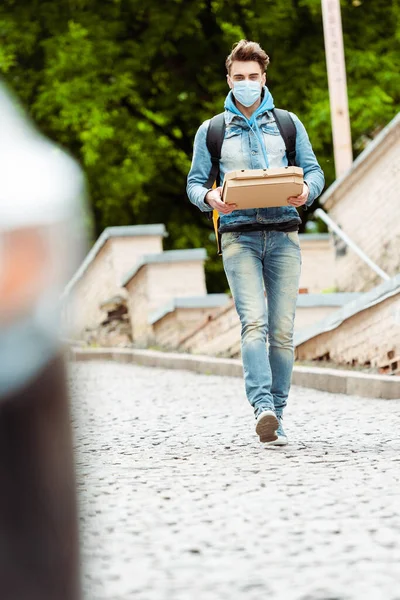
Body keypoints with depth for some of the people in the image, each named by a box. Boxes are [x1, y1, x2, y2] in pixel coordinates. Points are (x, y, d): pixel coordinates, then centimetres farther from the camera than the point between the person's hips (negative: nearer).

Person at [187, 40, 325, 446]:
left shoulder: (288, 123, 15)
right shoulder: (211, 131, 13)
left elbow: (314, 170, 13)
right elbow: (194, 183, 12)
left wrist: (306, 191, -11)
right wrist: (209, 198, -12)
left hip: (284, 234, 2)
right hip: (239, 235, -2)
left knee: (282, 329, -2)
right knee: (253, 322, -19)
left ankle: (276, 416, 5)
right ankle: (263, 407, -31)